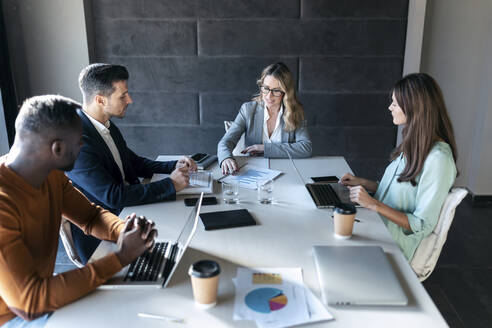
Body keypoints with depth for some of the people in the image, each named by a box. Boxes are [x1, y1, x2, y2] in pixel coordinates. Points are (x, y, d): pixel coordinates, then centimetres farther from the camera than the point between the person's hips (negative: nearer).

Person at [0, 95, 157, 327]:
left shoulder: (52, 177, -6)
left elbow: (92, 216, 6)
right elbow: (28, 301, -32)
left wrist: (126, 231, -17)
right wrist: (121, 257, -30)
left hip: (40, 292, 7)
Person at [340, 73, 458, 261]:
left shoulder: (438, 159, -23)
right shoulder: (413, 144, 6)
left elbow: (423, 225, -21)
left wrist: (374, 204, -24)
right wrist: (363, 183, 6)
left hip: (393, 245, -8)